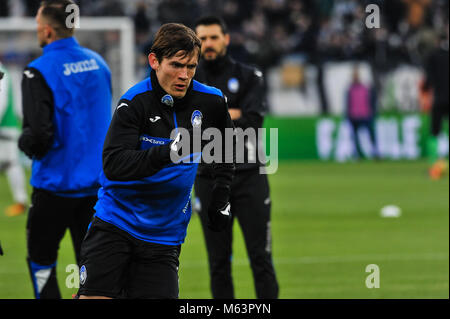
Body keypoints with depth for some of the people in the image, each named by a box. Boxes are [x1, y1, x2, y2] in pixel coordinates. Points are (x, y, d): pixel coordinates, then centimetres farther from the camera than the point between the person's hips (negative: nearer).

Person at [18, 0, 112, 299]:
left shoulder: (39, 72, -15)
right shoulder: (97, 62, 5)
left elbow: (38, 134, -21)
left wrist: (25, 141, 0)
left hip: (57, 182, -5)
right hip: (98, 182, 5)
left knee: (41, 258, 10)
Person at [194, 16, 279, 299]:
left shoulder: (249, 77, 6)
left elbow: (253, 121, -8)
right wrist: (232, 115, -9)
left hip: (249, 177, -1)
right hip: (208, 178, 1)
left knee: (261, 257, -5)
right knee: (218, 262, 3)